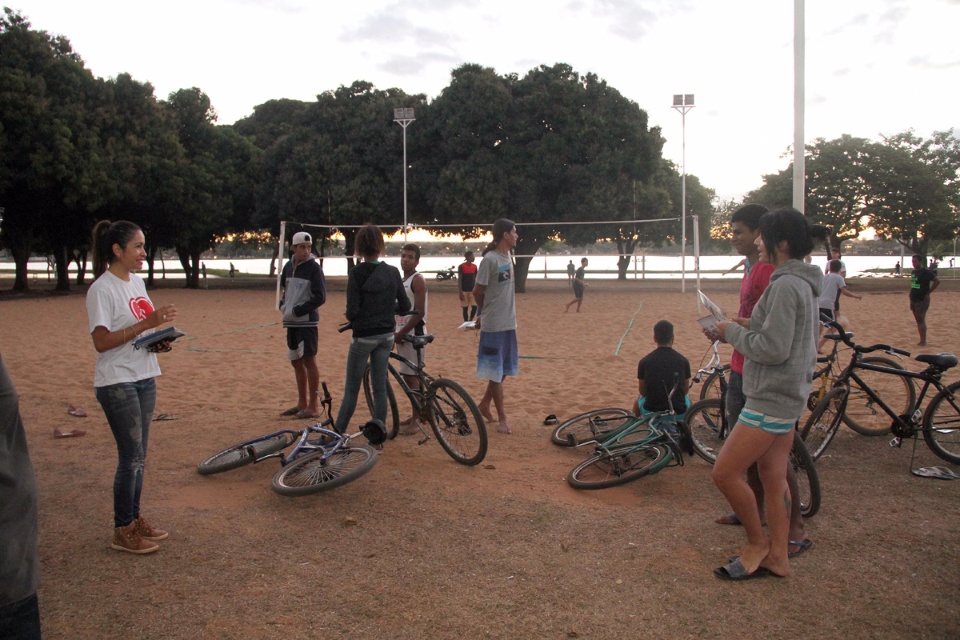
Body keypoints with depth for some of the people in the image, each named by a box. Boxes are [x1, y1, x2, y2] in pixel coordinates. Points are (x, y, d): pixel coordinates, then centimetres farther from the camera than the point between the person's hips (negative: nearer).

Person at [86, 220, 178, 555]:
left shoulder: (136, 282, 11)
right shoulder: (102, 289, -13)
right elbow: (102, 342, -19)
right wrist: (146, 324, -25)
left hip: (144, 379, 8)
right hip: (117, 384, -8)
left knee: (138, 456, 14)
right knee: (131, 457, -2)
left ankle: (135, 518, 26)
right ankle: (122, 531, 11)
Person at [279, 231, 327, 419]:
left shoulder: (314, 268, -8)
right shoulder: (288, 266, 11)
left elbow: (320, 297, -13)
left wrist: (297, 311, -13)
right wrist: (283, 305, 8)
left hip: (307, 321, -7)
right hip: (291, 322, 7)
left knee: (309, 361, -3)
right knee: (296, 362, 13)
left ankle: (313, 406, 4)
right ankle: (302, 403, 24)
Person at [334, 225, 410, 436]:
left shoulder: (357, 273, -14)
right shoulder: (392, 272, -1)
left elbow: (352, 310, -17)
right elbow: (405, 306, 2)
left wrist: (349, 316, 5)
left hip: (364, 336, -4)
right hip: (386, 335, 4)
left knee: (352, 388, 8)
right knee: (380, 387, 11)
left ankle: (338, 431, 19)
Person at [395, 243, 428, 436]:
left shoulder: (417, 279, -11)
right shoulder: (403, 281, 16)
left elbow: (419, 312, -18)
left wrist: (401, 333, -19)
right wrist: (397, 332, 11)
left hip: (413, 333, -9)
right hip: (402, 333, 9)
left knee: (412, 377, -8)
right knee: (407, 377, 12)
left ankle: (416, 421, -3)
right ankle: (416, 414, 21)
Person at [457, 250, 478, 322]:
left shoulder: (474, 266, 5)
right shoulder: (461, 266, -9)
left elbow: (475, 279, 11)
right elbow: (459, 280, -8)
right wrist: (460, 292, -13)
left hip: (472, 290, 4)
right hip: (464, 290, -4)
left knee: (474, 307, -2)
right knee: (465, 308, 3)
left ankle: (470, 321, 19)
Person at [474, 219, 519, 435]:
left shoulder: (508, 257, 10)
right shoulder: (490, 259, -15)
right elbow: (477, 291, -10)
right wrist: (483, 312, 5)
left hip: (509, 323, 8)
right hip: (494, 325, -8)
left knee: (505, 369, 15)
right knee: (496, 372, 2)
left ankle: (484, 404, 31)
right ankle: (502, 418, 10)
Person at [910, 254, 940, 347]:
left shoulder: (926, 272, -11)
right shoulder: (913, 272, 13)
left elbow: (937, 281, -17)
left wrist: (928, 292, -15)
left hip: (922, 300, -8)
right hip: (914, 300, 8)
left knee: (921, 321, -8)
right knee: (918, 321, 10)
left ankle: (923, 342, -4)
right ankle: (922, 341, 16)